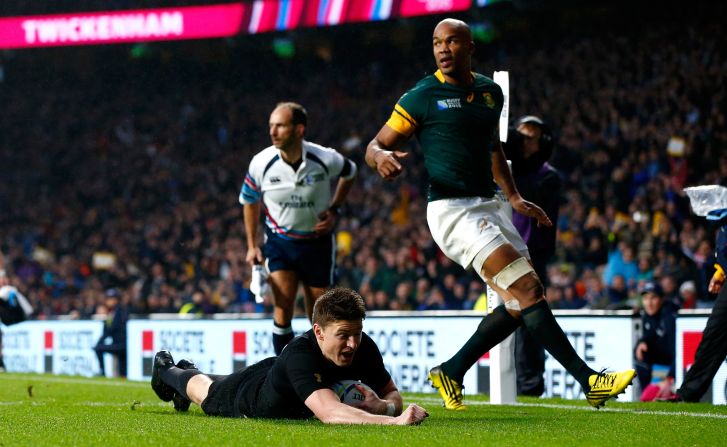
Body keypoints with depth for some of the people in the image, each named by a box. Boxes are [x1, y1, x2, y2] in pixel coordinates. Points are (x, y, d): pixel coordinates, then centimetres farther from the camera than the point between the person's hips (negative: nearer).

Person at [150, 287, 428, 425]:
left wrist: (383, 405, -48)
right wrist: (394, 421, -75)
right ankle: (166, 370, 64)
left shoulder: (363, 347, -34)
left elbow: (393, 396, -23)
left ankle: (186, 371, 71)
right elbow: (329, 413, -65)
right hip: (248, 394, -5)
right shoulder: (300, 355, -52)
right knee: (205, 393, 31)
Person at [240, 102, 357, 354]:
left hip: (317, 241, 0)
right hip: (279, 241, 0)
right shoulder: (261, 163, -15)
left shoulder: (325, 159, -17)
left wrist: (334, 209, -4)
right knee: (283, 305, -17)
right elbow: (249, 201, 5)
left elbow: (349, 172, 7)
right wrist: (252, 246, 5)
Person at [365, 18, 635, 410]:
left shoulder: (490, 92, 13)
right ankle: (588, 379, -19)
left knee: (520, 303, 4)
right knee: (528, 289, -17)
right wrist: (382, 157, -26)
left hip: (488, 207, 8)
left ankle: (451, 372, 17)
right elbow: (375, 145, -3)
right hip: (451, 211, -8)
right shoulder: (422, 97, -5)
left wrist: (513, 197, 21)